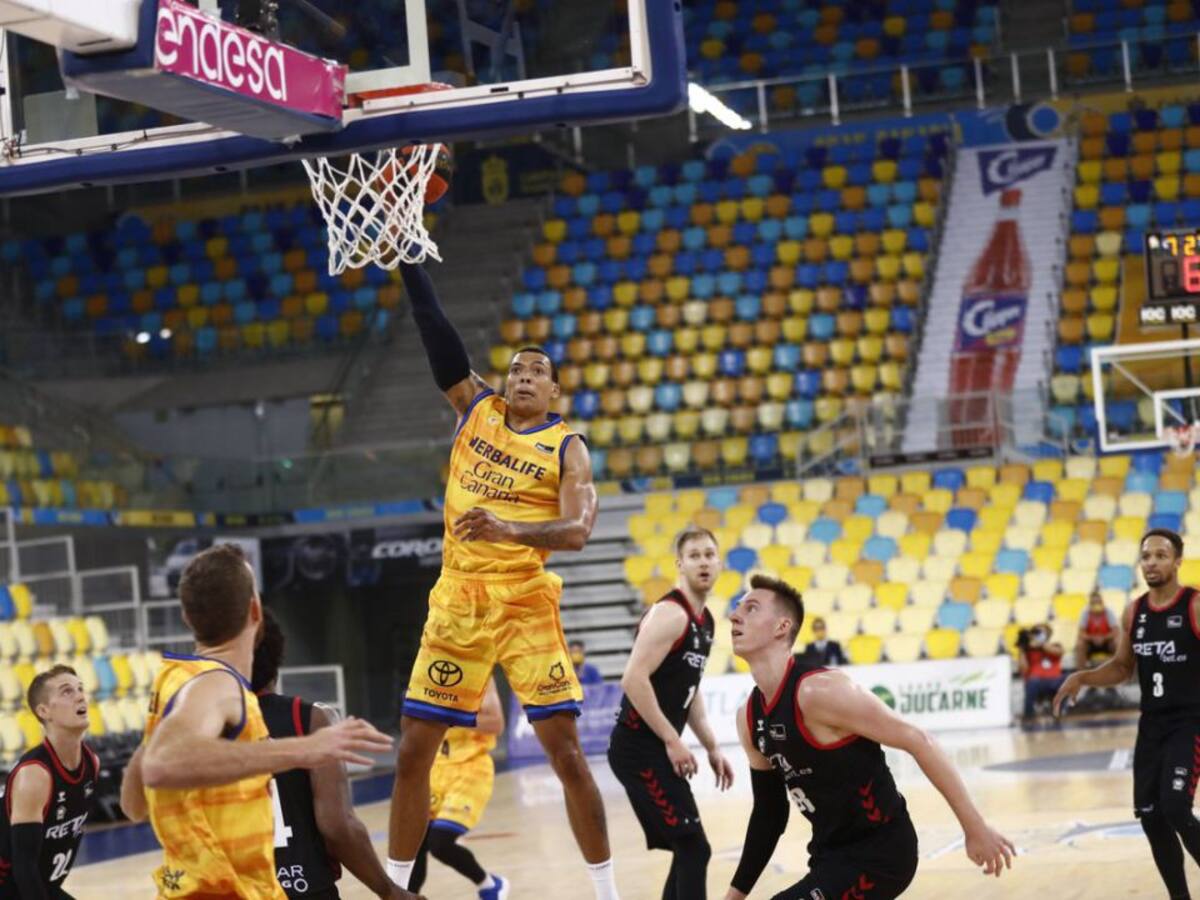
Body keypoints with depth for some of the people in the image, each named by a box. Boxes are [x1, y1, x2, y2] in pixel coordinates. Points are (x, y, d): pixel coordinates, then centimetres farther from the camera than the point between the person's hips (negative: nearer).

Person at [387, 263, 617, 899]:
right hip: (456, 602, 4)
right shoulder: (476, 409, 10)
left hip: (524, 603, -4)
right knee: (413, 752, 3)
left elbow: (578, 531, -15)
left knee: (566, 752, -6)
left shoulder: (567, 448, -1)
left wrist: (509, 528, -32)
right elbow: (435, 331, 3)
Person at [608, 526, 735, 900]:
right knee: (694, 848, -12)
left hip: (658, 747, 10)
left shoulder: (704, 621, 15)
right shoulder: (670, 614, -16)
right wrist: (672, 740, -20)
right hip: (640, 748, -10)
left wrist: (712, 747, 19)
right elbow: (634, 679, -24)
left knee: (688, 851, 13)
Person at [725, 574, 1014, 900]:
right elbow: (768, 813, 16)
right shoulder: (749, 719, 4)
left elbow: (918, 742, -20)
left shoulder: (819, 690, -22)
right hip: (831, 854, 9)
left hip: (879, 852, -9)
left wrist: (975, 828, -19)